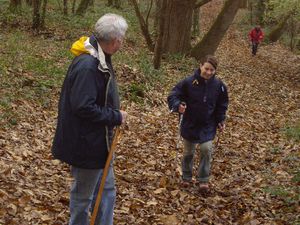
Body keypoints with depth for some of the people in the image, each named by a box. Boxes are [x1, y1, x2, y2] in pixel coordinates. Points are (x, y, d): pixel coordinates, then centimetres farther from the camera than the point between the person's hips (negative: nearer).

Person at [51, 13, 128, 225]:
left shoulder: (99, 57, 4)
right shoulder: (87, 66, -27)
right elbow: (83, 107, -29)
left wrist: (114, 115, 2)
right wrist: (116, 117, -19)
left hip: (98, 140, 9)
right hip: (86, 143, -9)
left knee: (106, 190, 19)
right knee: (83, 194, 10)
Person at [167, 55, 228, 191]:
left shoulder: (218, 85, -9)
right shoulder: (188, 82, -18)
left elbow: (222, 104, 6)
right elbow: (173, 96, -14)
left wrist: (221, 120, 0)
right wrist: (178, 106, -33)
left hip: (208, 126, 1)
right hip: (189, 124, -1)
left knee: (206, 149, -14)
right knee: (188, 152, 12)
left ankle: (203, 180, 4)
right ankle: (186, 177, 34)